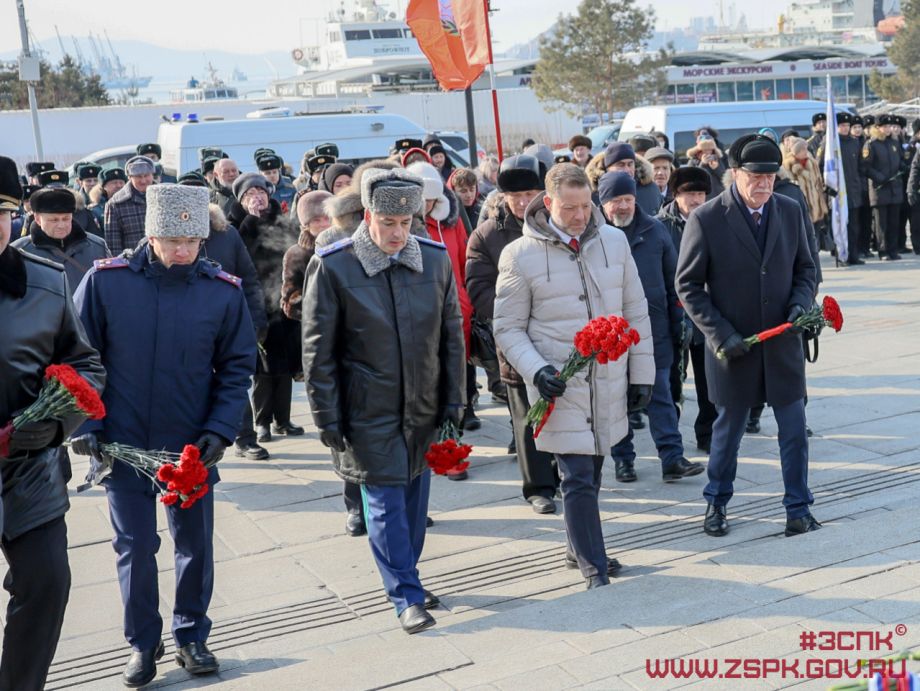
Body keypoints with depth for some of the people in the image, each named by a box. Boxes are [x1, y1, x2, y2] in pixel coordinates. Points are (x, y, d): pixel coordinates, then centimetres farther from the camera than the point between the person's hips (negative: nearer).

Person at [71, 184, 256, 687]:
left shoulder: (223, 291, -8)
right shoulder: (105, 281, -10)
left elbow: (237, 367, 0)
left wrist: (220, 430, -10)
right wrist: (85, 427, -9)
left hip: (192, 448, 1)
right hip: (123, 444, -1)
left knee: (195, 545, 13)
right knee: (135, 547, 9)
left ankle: (191, 636, 33)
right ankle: (142, 643, 29)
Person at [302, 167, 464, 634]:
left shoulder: (435, 258, -1)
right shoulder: (332, 266, -11)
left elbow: (451, 336, 7)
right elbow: (318, 350, -7)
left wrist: (453, 401, 6)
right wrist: (327, 417, -8)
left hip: (424, 407, 4)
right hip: (368, 412, -4)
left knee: (415, 496, 13)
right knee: (385, 501, 0)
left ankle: (405, 581, 31)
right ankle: (407, 597, 11)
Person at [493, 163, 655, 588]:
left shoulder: (614, 241, 3)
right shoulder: (520, 255, -8)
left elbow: (635, 311, 10)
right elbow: (508, 328, -1)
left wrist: (642, 373, 9)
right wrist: (536, 371, -17)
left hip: (610, 382, 4)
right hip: (559, 386, -4)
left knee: (590, 470, 17)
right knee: (578, 478, -5)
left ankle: (579, 546, 36)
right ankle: (594, 568, 9)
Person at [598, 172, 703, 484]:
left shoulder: (654, 230, 5)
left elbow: (672, 281, 10)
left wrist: (677, 323, 7)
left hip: (654, 329, 1)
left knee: (660, 394, 1)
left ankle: (672, 458, 1)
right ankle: (623, 458, 19)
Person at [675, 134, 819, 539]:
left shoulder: (790, 211, 2)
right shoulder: (706, 219, -11)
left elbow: (805, 267, 13)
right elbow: (688, 285, -8)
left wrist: (801, 302, -8)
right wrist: (721, 334, -15)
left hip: (783, 341, 3)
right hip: (733, 346, -3)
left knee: (794, 428, 5)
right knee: (728, 428, 11)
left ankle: (798, 508, 22)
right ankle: (716, 504, 31)